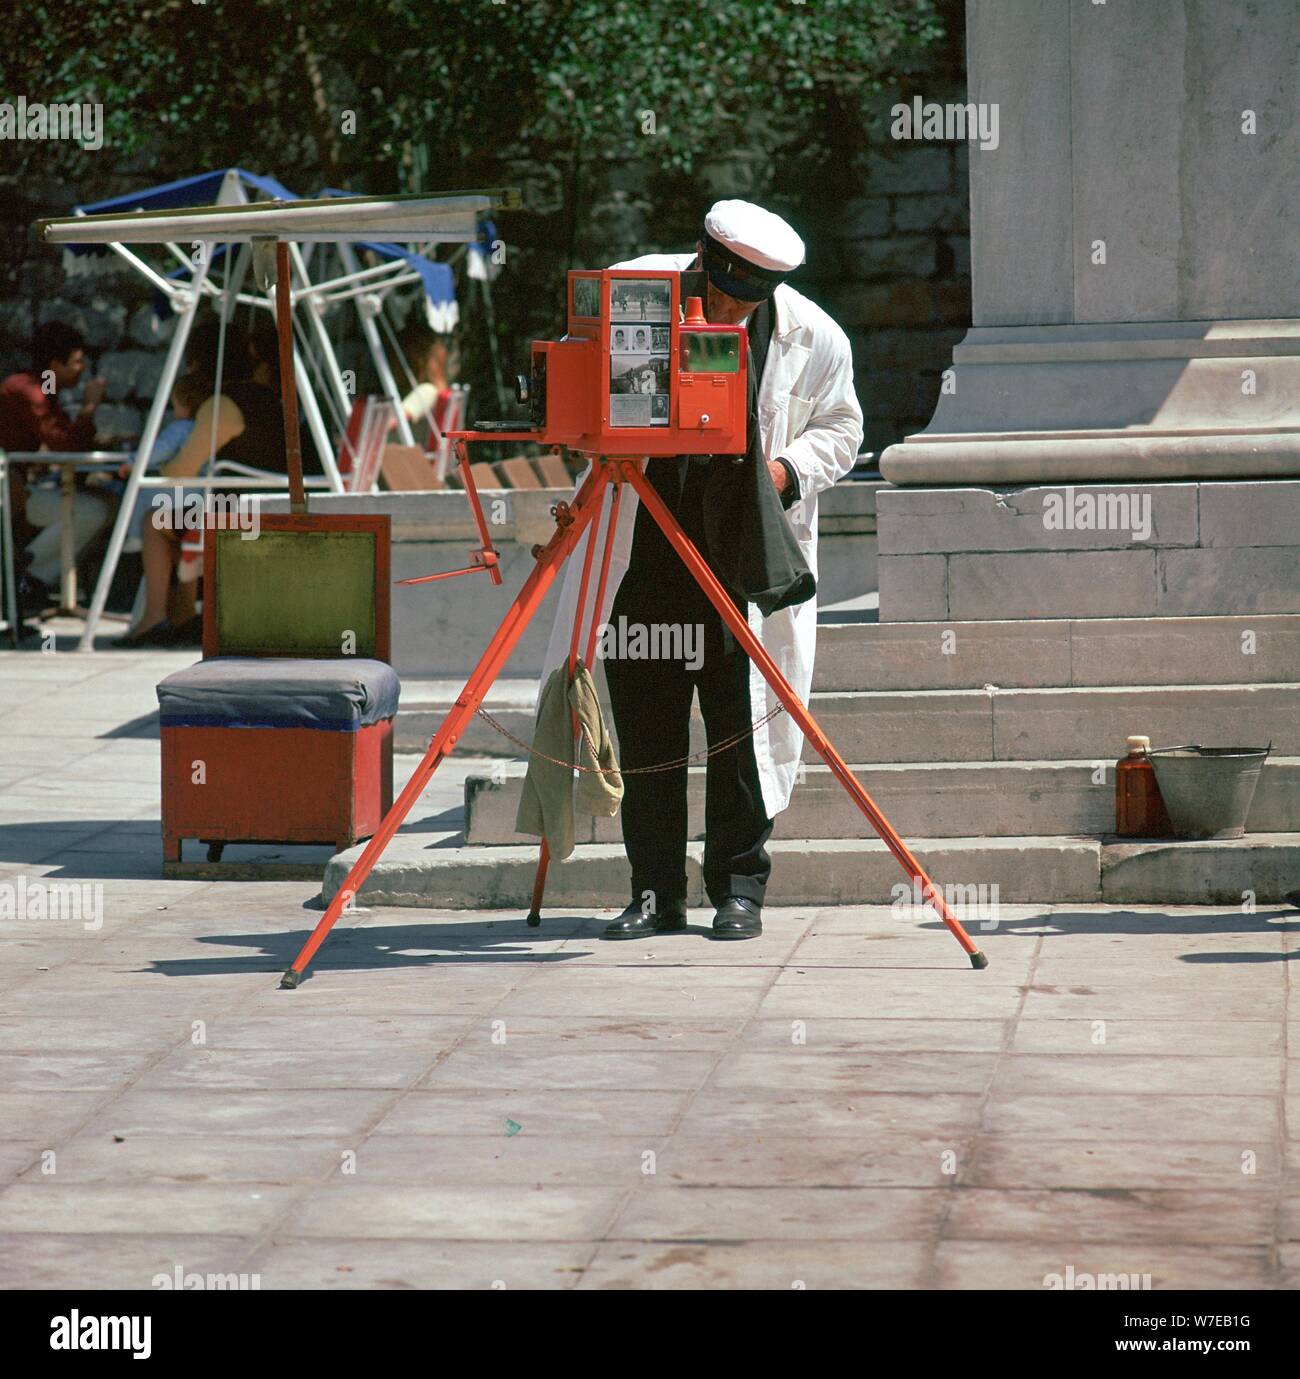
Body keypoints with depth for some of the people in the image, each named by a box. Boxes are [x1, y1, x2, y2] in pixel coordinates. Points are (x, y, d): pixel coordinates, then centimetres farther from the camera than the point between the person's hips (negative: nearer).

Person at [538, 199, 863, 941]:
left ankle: (740, 888, 8)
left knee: (743, 717, -3)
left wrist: (787, 470, -9)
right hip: (643, 544, 1)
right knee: (644, 721, 2)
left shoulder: (812, 336, -4)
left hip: (746, 552, -1)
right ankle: (656, 892, 10)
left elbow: (840, 428, 10)